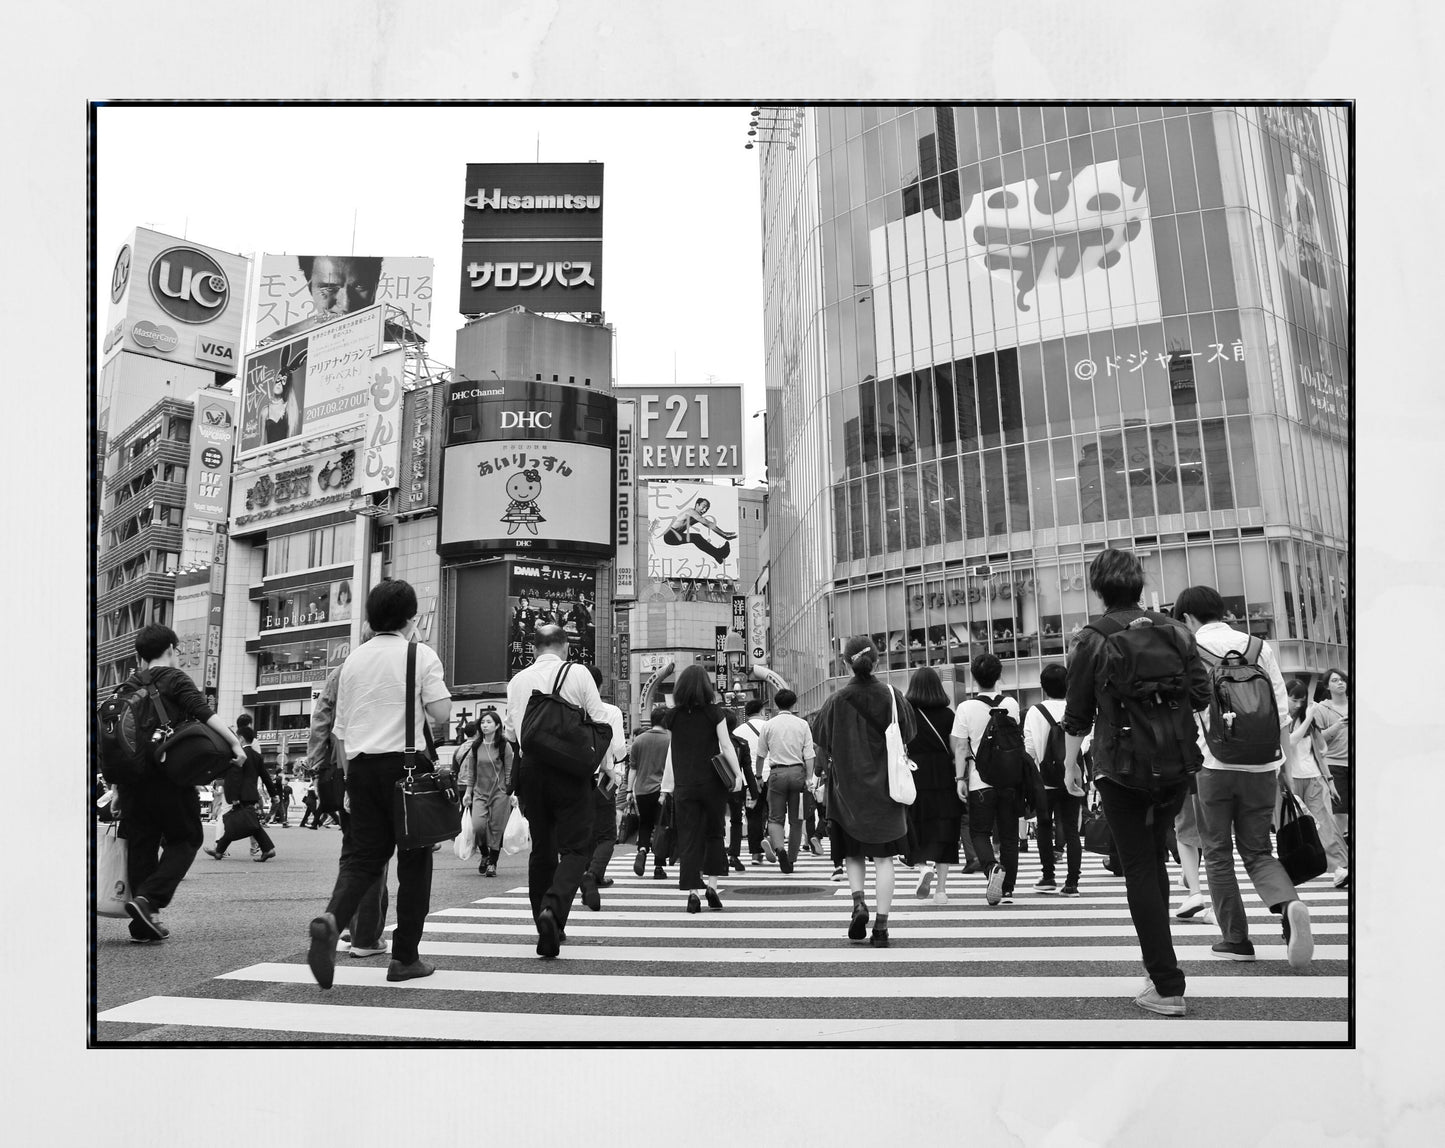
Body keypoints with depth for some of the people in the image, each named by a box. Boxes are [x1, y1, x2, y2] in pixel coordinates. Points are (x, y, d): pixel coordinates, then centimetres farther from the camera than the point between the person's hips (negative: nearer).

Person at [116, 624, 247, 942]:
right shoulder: (175, 678, -1)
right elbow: (203, 712, -16)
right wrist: (234, 741, -19)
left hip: (130, 774, 6)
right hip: (169, 774, -6)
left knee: (140, 844, 10)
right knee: (186, 838, 7)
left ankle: (144, 923, 11)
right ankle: (148, 898, -12)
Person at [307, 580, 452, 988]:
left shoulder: (353, 660, 13)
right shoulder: (420, 654, -2)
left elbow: (339, 729, 15)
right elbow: (441, 713, -11)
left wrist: (349, 776, 23)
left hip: (361, 763, 4)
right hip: (406, 762, -4)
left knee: (362, 854, 8)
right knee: (414, 859, 6)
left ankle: (331, 919, -20)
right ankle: (405, 957, 10)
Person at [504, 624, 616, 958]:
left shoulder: (517, 681, 6)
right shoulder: (578, 675, -4)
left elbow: (510, 731, 8)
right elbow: (600, 723, -5)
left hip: (530, 768, 4)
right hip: (570, 769, -4)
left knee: (541, 848, 15)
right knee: (575, 846, 1)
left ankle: (548, 927, 23)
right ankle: (553, 907, -24)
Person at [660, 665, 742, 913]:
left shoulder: (675, 716, 2)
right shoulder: (714, 712, -4)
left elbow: (673, 751, 8)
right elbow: (726, 746, -6)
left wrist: (667, 787, 14)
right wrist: (738, 774, -1)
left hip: (684, 785, 1)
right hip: (712, 783, -1)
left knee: (688, 839, 4)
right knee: (714, 833, 15)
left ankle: (692, 891, 0)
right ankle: (711, 883, 8)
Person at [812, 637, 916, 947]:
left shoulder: (837, 701, -9)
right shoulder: (891, 696, -5)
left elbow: (821, 748, -4)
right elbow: (908, 738, 4)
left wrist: (831, 767, 14)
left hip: (847, 787, 0)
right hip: (884, 786, 1)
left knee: (853, 853, 16)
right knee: (883, 857, 4)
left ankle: (859, 902, -5)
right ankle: (881, 927, 2)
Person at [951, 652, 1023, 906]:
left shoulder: (966, 707, -8)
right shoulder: (1011, 705, 3)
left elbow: (960, 747, -9)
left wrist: (960, 778, -4)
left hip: (981, 781, -3)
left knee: (979, 832, 10)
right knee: (1009, 835, 10)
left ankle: (992, 867, -17)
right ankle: (1007, 890, 12)